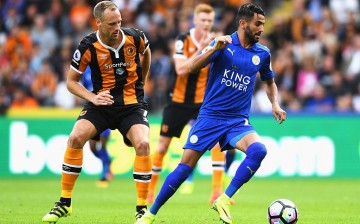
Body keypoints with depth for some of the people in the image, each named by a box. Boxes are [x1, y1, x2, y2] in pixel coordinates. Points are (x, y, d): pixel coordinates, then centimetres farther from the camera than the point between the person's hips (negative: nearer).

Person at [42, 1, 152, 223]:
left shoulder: (135, 38, -10)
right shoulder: (88, 47, -14)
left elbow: (146, 53, 17)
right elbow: (71, 81, -3)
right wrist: (93, 97, -18)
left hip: (132, 104, 0)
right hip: (102, 103, 0)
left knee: (143, 144, -24)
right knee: (76, 138, -22)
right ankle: (64, 203, -7)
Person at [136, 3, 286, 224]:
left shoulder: (262, 53, 6)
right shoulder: (224, 44, -4)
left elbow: (270, 82, 25)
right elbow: (193, 67, -15)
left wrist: (275, 104, 7)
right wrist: (214, 49, -28)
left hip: (238, 120, 3)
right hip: (210, 115, -2)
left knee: (258, 150, -27)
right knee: (185, 166, -5)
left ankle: (224, 200, -18)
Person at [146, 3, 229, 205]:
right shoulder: (183, 40, -11)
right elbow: (181, 70, -22)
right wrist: (201, 49, -29)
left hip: (203, 101, 1)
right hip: (179, 100, -1)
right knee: (163, 144, 5)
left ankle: (217, 192, -18)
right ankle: (150, 190, 23)